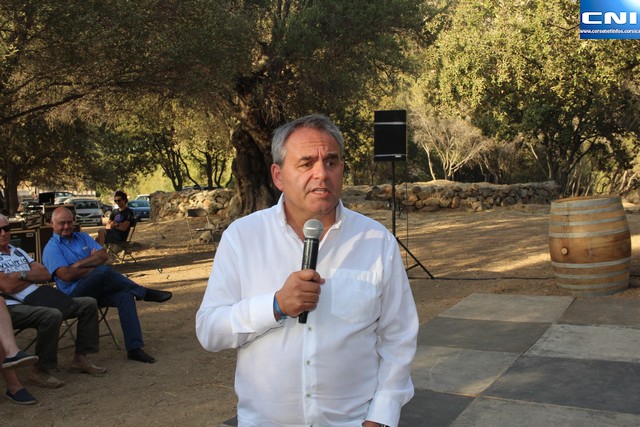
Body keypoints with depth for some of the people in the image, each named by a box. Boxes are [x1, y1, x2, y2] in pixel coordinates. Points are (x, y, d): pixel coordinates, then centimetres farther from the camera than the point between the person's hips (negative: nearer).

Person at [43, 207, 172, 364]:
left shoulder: (83, 237, 20)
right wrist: (94, 266, -6)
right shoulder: (51, 248, 3)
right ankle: (144, 293, -20)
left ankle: (134, 348, -27)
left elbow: (104, 255, 4)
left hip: (99, 289, 5)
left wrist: (79, 264, -6)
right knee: (104, 271, -34)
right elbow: (66, 275, -13)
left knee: (125, 296, -26)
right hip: (75, 294, -5)